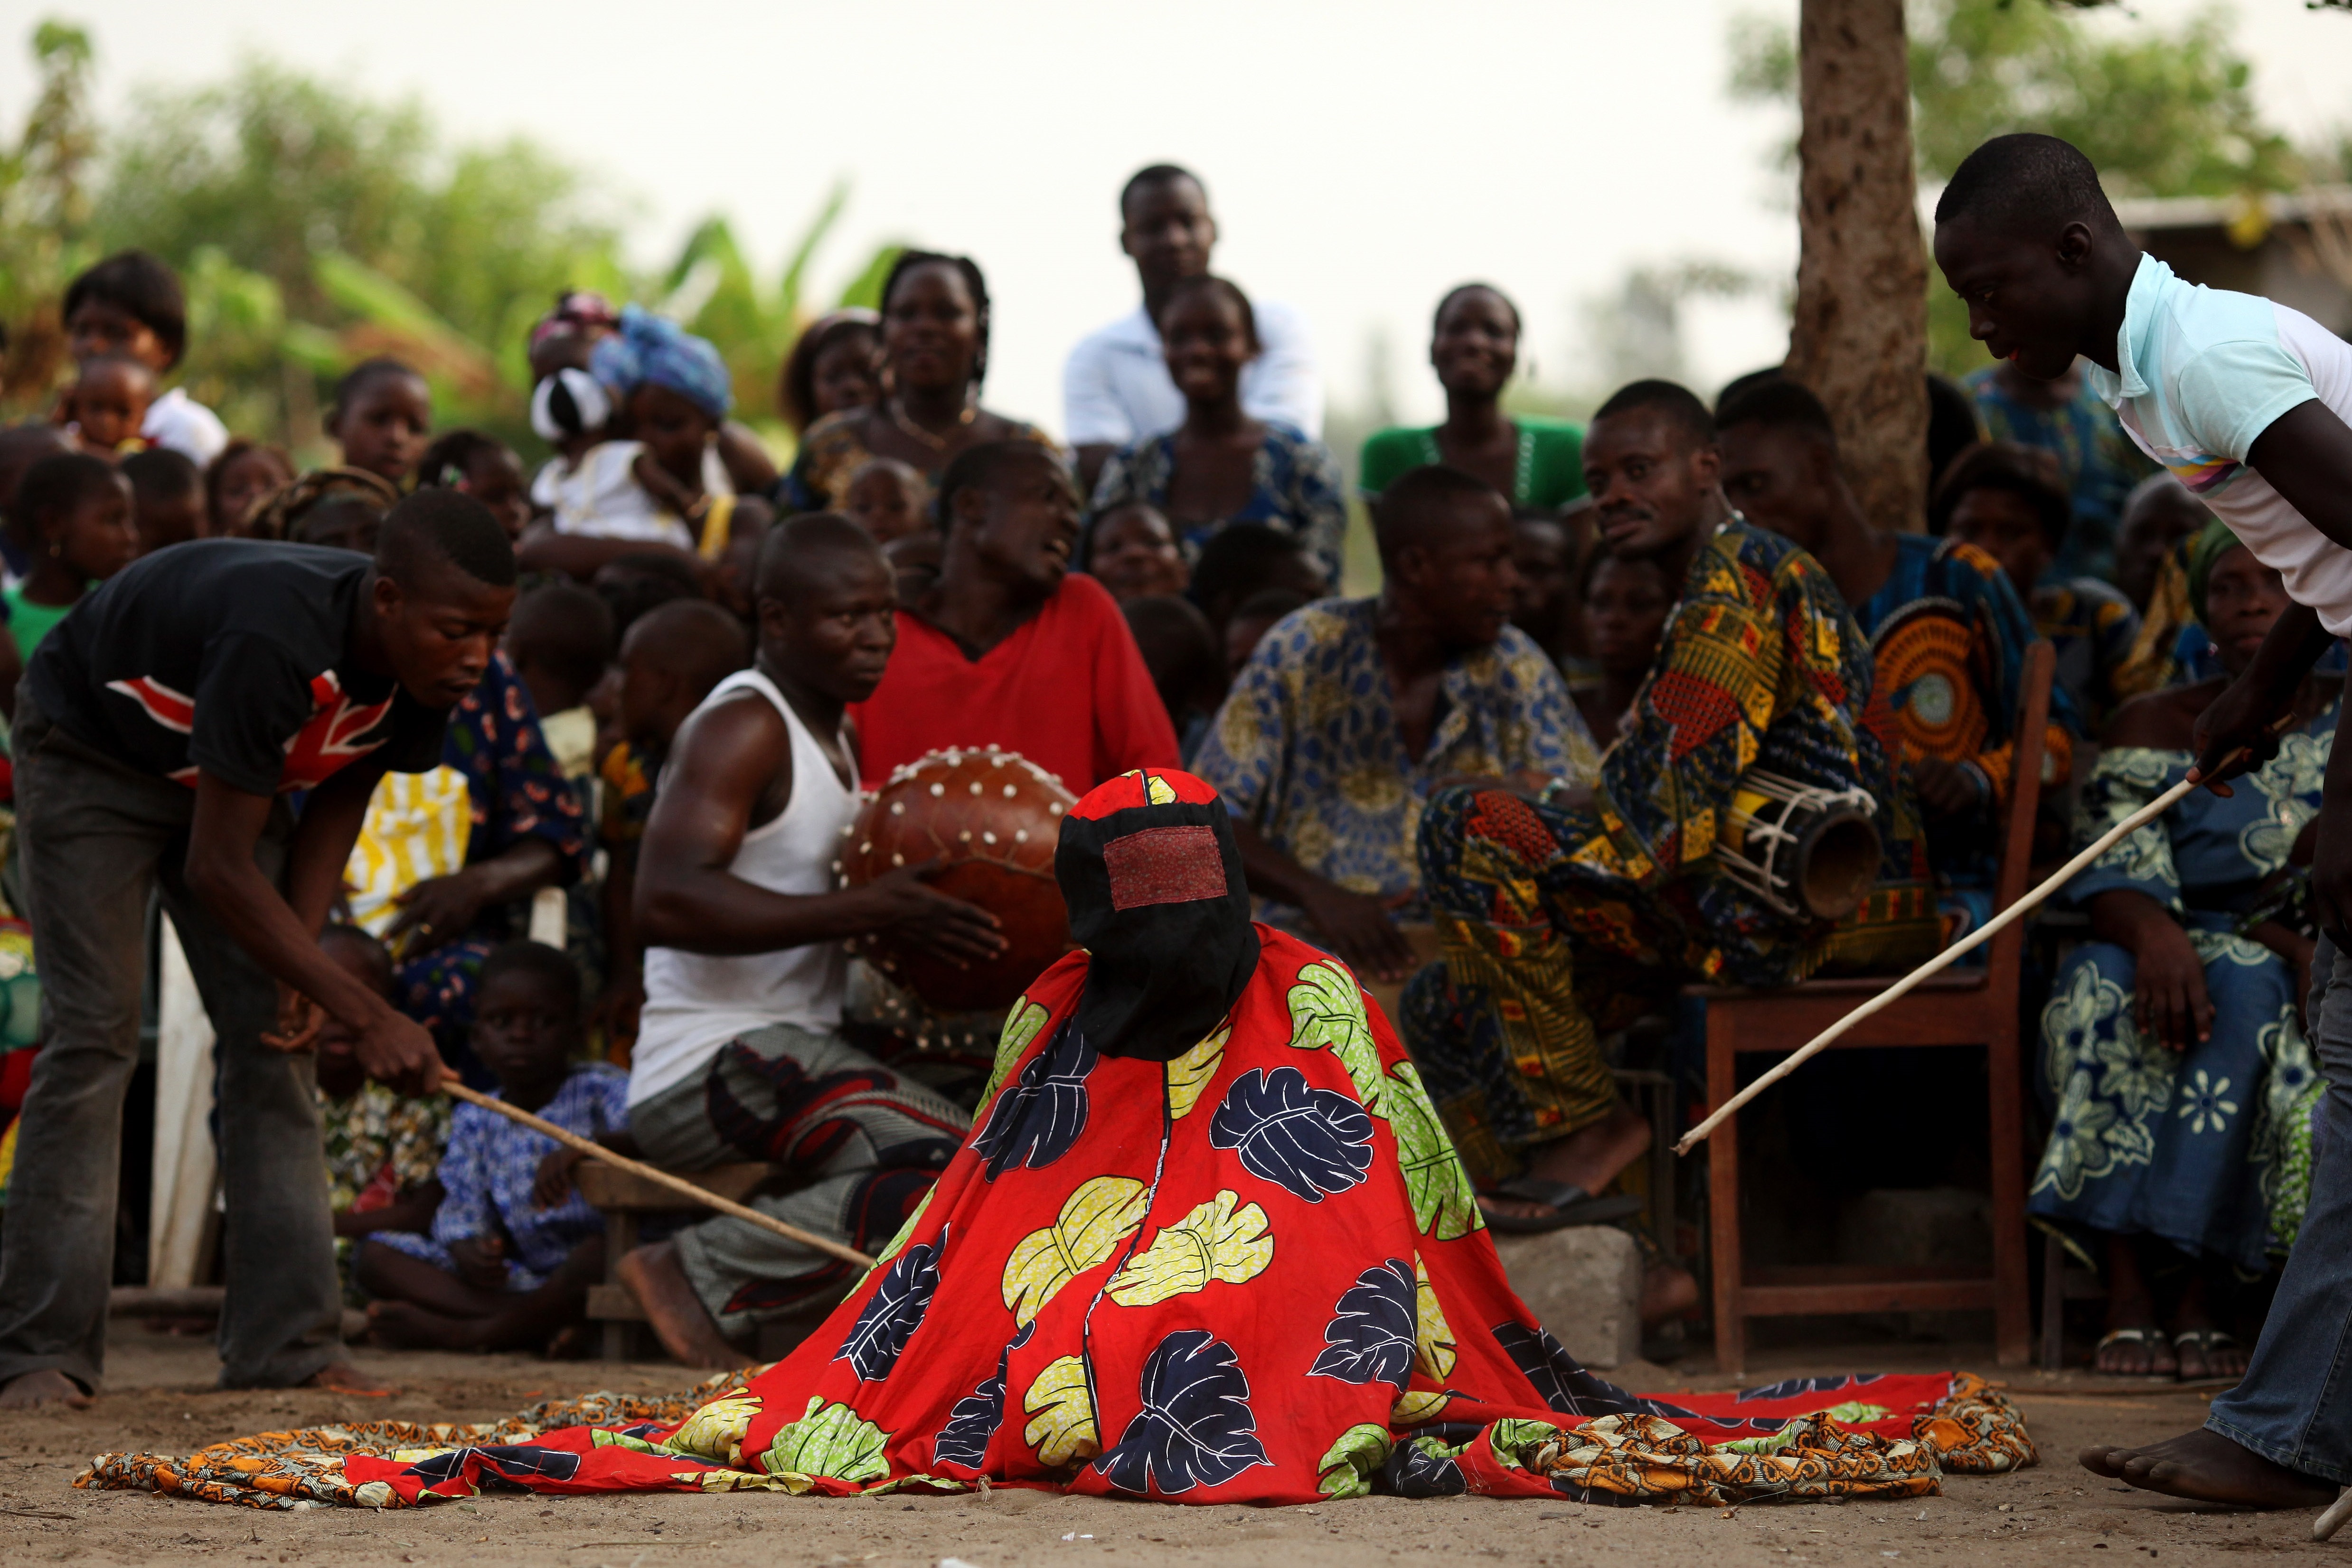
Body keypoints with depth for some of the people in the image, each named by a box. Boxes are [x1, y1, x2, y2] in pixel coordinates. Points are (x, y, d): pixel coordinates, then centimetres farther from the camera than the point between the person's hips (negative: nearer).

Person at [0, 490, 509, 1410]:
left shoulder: (427, 670, -20)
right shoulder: (276, 642, -42)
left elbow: (340, 798, -3)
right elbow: (219, 867, -37)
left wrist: (300, 964, -17)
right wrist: (368, 1017, -37)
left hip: (228, 771, 7)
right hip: (90, 751, -6)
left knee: (268, 1035, -4)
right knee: (93, 1034, -14)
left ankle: (285, 1343, -5)